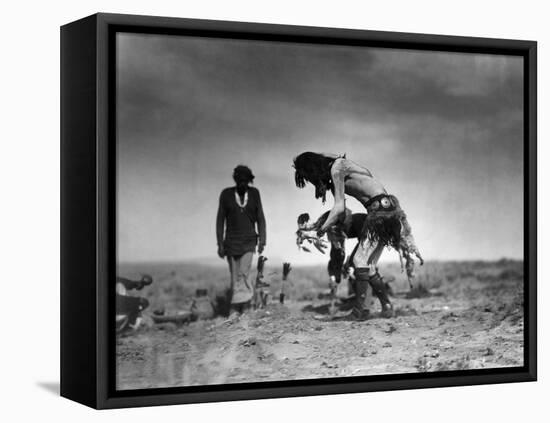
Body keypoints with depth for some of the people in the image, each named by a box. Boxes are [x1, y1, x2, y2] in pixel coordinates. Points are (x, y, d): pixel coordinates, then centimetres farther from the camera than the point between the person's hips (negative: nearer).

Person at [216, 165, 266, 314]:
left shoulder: (254, 193, 0)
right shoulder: (226, 194, -4)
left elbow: (260, 218, 4)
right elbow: (220, 220, -1)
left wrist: (262, 241, -3)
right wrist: (220, 244, -5)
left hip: (249, 242, 0)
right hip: (231, 242, 0)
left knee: (243, 275, -16)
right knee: (234, 278, 2)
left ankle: (244, 306, -12)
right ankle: (235, 311, 11)